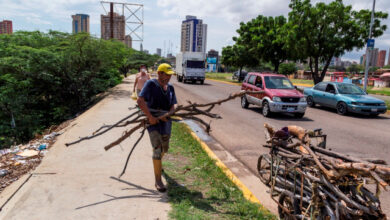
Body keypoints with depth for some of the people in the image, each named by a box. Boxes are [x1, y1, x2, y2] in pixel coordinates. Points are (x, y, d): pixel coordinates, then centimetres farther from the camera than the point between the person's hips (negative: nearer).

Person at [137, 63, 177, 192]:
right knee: (157, 149, -13)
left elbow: (172, 107, 4)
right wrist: (150, 117, -23)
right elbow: (140, 101, -21)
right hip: (153, 121, -6)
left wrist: (167, 115, -17)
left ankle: (157, 163, 54)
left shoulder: (170, 88, 7)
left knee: (165, 148, 22)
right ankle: (158, 180, -4)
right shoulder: (151, 84, -11)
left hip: (166, 121, 6)